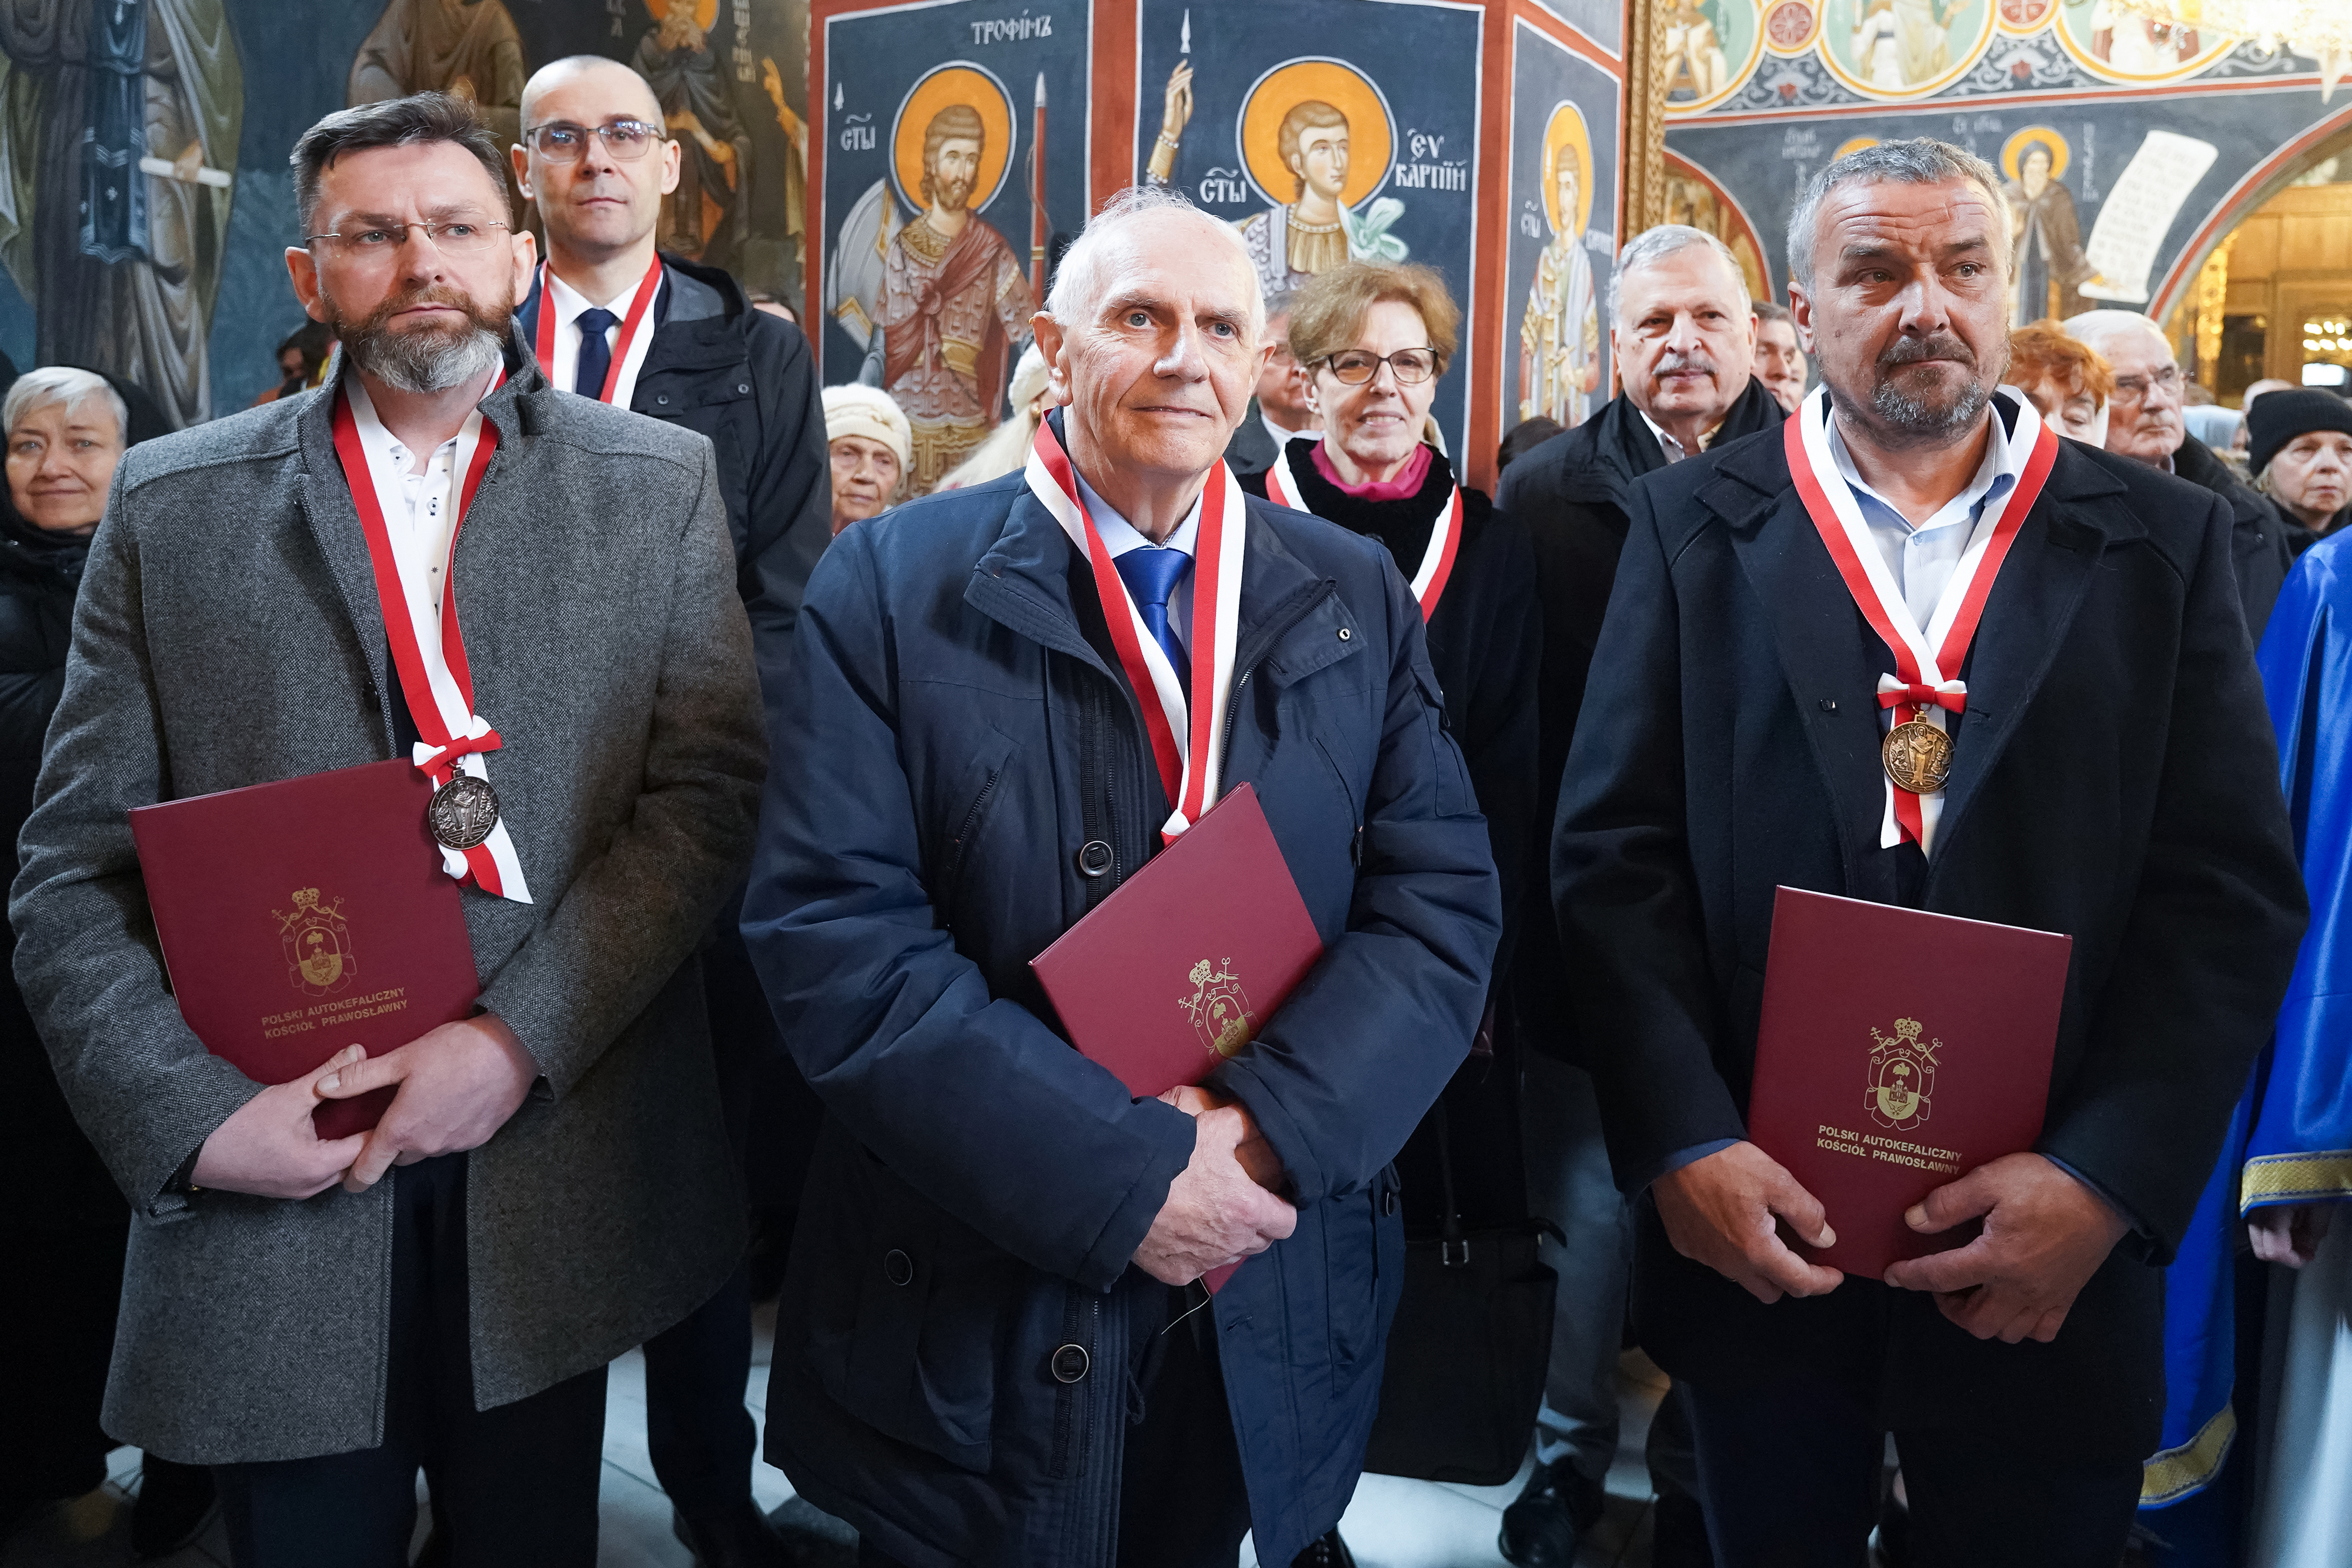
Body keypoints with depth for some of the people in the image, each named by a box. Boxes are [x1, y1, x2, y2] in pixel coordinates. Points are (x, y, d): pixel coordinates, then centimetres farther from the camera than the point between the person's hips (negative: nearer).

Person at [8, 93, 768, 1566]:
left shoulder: (659, 482, 4)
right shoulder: (174, 503, 5)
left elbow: (708, 788, -5)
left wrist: (517, 1041, -14)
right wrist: (190, 1112, -10)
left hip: (557, 1172, 0)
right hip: (270, 1180, 0)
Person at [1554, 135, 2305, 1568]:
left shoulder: (2164, 541, 2)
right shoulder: (1697, 525, 1)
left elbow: (2234, 892, -2)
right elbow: (1616, 850, -4)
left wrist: (2108, 1179, -12)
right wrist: (1683, 1142, -13)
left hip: (2053, 1251, 0)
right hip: (1752, 1231, 0)